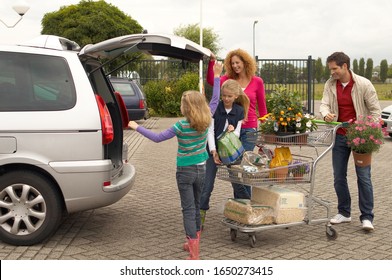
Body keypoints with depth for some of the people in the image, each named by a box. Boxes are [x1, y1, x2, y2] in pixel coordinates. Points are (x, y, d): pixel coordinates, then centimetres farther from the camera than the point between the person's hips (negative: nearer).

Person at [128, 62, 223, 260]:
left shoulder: (182, 126, -18)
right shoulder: (206, 121, -5)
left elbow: (157, 138, -17)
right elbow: (215, 100, 9)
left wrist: (137, 127, -7)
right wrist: (216, 77, 15)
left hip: (185, 171, -5)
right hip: (201, 170, 5)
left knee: (189, 210, -3)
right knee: (196, 206, 20)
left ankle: (194, 255, -6)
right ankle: (193, 244, 34)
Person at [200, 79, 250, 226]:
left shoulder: (239, 111, 1)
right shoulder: (215, 108, -7)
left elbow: (237, 133, 1)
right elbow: (210, 131, -8)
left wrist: (232, 130, -23)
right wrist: (214, 152, -18)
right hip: (213, 151, -2)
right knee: (207, 184, -4)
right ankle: (201, 214, 5)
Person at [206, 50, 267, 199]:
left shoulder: (257, 82, 0)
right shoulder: (229, 79, 5)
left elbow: (262, 107, 5)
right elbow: (211, 81, -14)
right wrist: (211, 62, -24)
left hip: (249, 129, -3)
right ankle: (240, 200, 23)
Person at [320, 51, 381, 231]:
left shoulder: (363, 84, -10)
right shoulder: (330, 85, 1)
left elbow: (375, 110, -6)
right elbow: (324, 104, -5)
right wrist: (326, 114, -29)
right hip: (340, 136, 4)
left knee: (364, 177, -3)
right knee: (339, 177, 9)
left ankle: (367, 217, 4)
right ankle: (344, 213, 23)